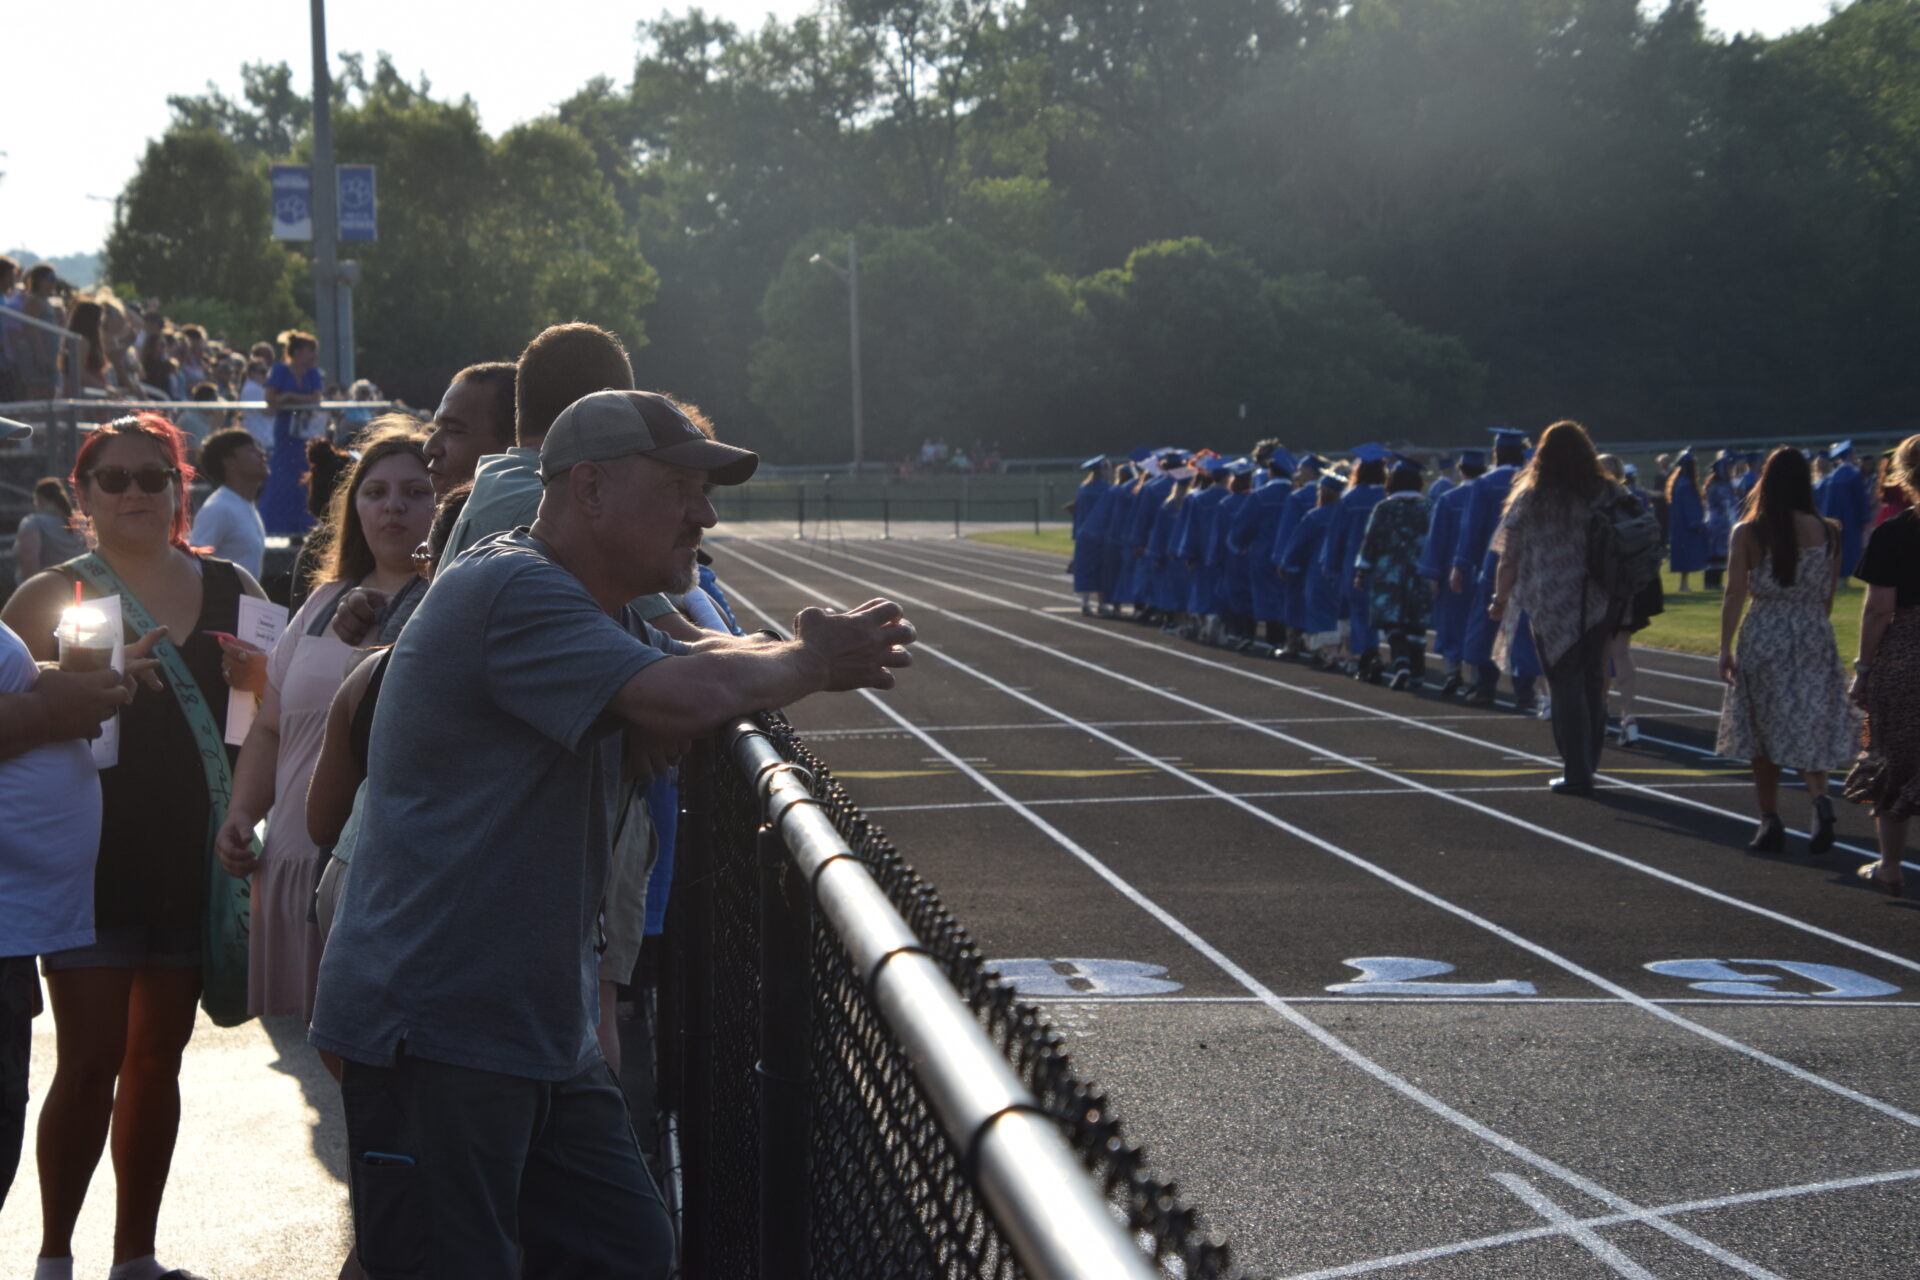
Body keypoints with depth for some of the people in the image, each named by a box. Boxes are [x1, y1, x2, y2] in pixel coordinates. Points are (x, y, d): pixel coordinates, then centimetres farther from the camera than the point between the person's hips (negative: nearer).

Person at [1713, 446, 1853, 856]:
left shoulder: (1748, 533, -6)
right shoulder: (1827, 532, 0)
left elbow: (1735, 595, -8)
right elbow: (1828, 596, 7)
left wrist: (1725, 646, -4)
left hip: (1763, 638, -2)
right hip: (1815, 638, 2)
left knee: (1764, 733, 9)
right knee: (1809, 730, 6)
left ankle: (1771, 822, 10)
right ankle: (1820, 799, -19)